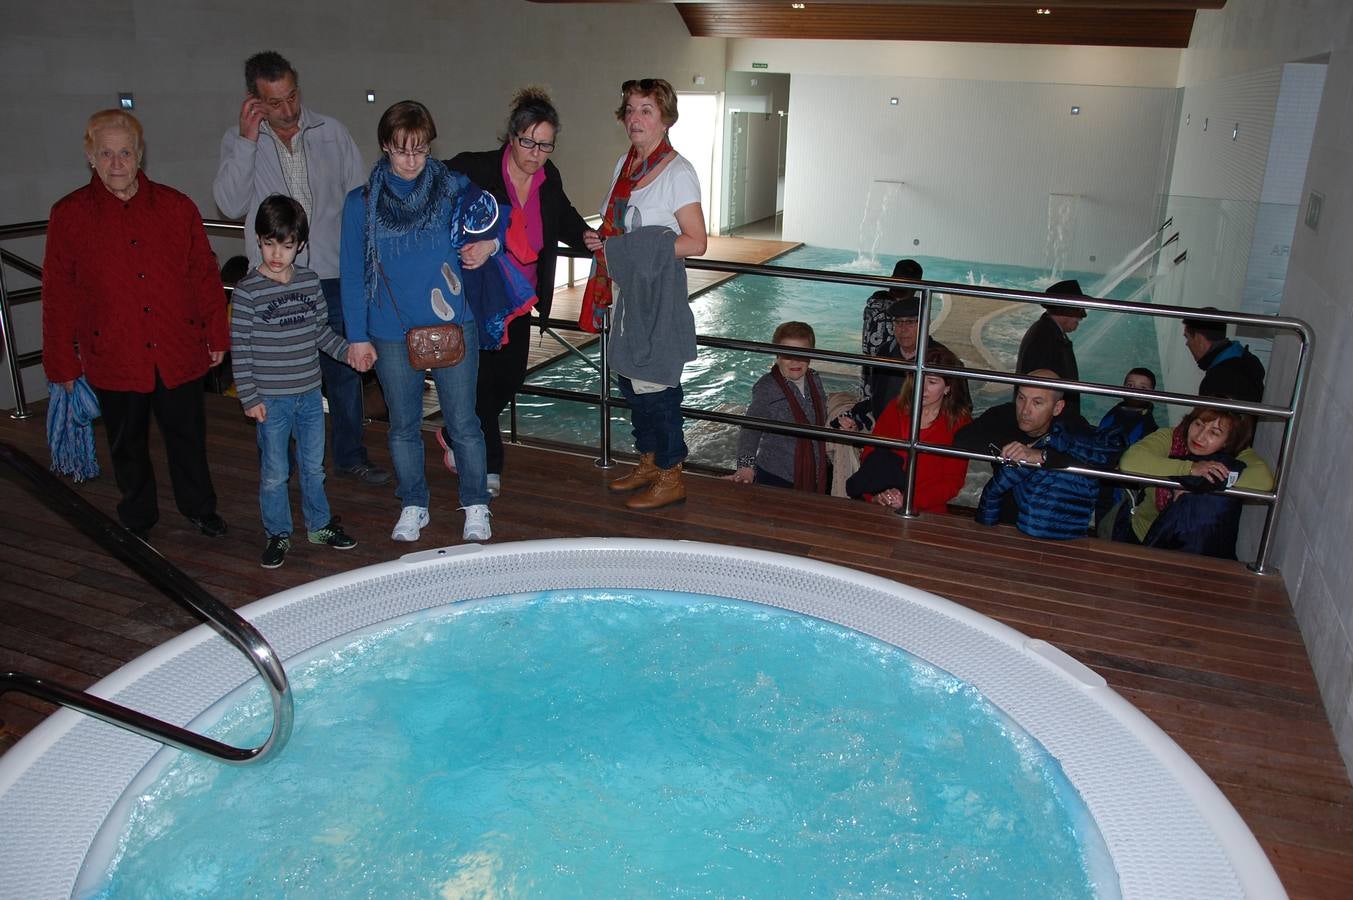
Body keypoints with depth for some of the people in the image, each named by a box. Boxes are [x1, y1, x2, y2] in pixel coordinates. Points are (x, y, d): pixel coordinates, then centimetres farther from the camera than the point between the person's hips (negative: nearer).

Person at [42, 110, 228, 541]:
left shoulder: (177, 207, 0)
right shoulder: (69, 214, -3)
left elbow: (205, 275, 5)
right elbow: (58, 295, -1)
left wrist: (216, 336, 5)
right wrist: (63, 363, 0)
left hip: (179, 353, 1)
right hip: (113, 358, -1)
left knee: (188, 435, 13)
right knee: (127, 444, 14)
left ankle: (199, 507, 35)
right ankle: (138, 517, 33)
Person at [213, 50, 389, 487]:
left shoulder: (332, 132, 2)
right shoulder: (238, 140, 0)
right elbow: (230, 205, -12)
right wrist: (248, 140, -16)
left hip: (333, 275, 1)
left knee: (344, 368, 10)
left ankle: (350, 454, 26)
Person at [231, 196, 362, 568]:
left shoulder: (310, 281, 1)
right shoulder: (247, 290, -11)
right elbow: (239, 348, -9)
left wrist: (349, 350, -3)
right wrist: (249, 397, -11)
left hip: (310, 394, 4)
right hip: (271, 400, -4)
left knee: (313, 466, 17)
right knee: (274, 472, 8)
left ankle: (319, 524, 34)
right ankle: (278, 534, 24)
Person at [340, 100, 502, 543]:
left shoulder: (455, 187, 0)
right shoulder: (361, 203, 0)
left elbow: (499, 222, 14)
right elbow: (353, 274, 3)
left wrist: (490, 245, -9)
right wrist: (357, 336, 2)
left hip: (453, 325, -1)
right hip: (392, 334, 1)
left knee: (463, 423, 5)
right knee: (403, 426, 13)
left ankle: (476, 506, 22)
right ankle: (413, 506, 30)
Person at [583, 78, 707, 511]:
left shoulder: (677, 172, -11)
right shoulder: (624, 165, 13)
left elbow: (696, 242, -15)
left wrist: (640, 249, -20)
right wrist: (600, 240, 2)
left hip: (659, 290, -8)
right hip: (627, 288, 8)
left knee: (654, 382, -5)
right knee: (631, 378, 14)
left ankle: (671, 477, 7)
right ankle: (648, 462, 28)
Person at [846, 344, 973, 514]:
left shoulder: (959, 422, 1)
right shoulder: (896, 408, 9)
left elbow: (953, 481, -1)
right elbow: (869, 453, 4)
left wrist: (910, 501, -15)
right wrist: (874, 496, -13)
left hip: (926, 513, -6)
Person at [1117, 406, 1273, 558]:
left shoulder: (1236, 454, -7)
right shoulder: (1170, 438, -13)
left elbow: (1264, 480, -27)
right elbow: (1129, 461, -30)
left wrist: (1198, 485, -28)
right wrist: (1190, 468, -31)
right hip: (1141, 537, -4)